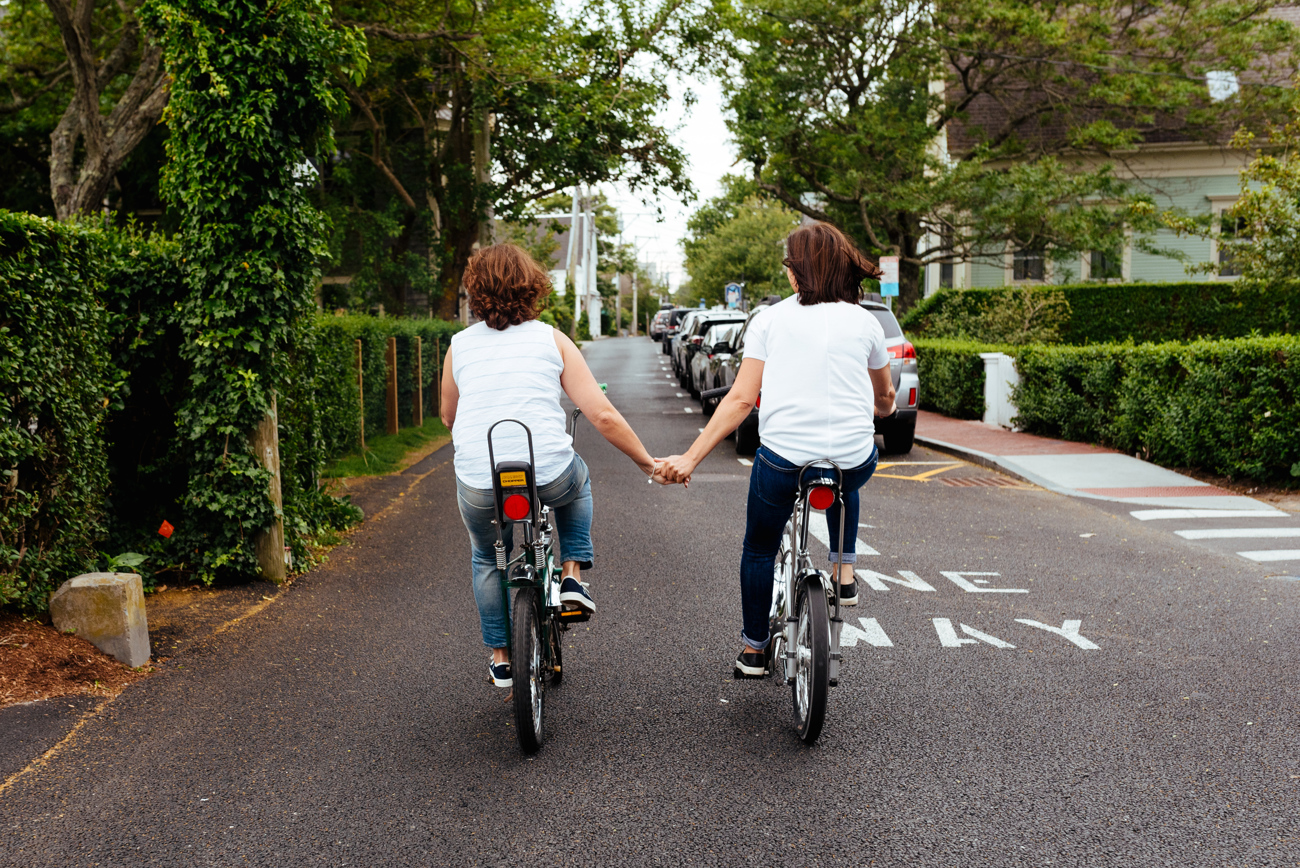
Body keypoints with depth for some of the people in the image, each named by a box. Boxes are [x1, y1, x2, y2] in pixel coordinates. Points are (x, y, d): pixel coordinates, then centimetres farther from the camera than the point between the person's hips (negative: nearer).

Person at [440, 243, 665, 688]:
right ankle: (573, 574, 24)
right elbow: (602, 415, -4)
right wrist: (649, 463, 6)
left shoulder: (459, 345, 7)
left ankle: (500, 657, 32)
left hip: (479, 486, 1)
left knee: (487, 560, 30)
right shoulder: (552, 340, 2)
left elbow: (449, 418, 22)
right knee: (577, 479, 35)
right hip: (550, 479, -1)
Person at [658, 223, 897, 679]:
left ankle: (754, 650, 32)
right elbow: (885, 397, 23)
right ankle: (845, 574, 31)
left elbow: (741, 399, -6)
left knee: (759, 551, 23)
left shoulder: (770, 319, 3)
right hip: (854, 460, 2)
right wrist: (880, 410, 47)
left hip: (782, 455, -2)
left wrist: (690, 457, -5)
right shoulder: (864, 321, 8)